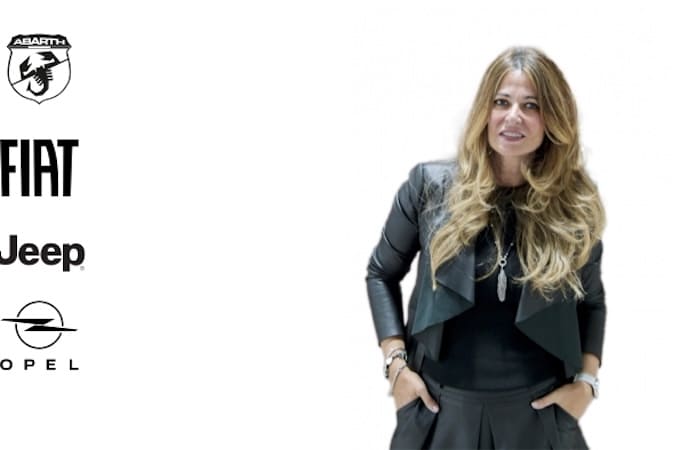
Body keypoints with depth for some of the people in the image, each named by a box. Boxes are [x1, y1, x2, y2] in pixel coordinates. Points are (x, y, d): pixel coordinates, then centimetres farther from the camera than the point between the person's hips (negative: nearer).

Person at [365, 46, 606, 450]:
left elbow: (592, 301, 9)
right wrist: (396, 362, -4)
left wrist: (586, 381, -3)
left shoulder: (576, 204, -3)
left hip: (538, 412, 1)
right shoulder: (430, 185, -6)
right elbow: (382, 274, 4)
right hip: (441, 405, 0)